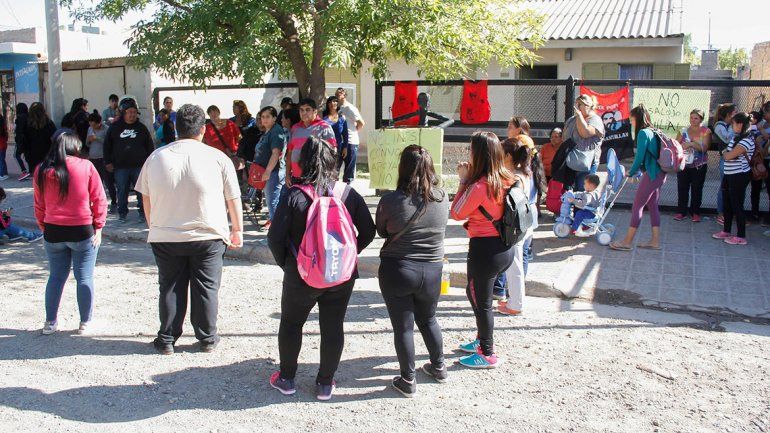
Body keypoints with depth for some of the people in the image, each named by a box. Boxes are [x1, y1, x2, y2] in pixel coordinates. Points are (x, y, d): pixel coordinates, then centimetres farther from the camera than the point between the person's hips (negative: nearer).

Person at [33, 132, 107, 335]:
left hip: (53, 232, 3)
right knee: (84, 278, 7)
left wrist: (44, 227, 18)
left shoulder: (41, 171, 2)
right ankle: (85, 322, 13)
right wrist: (98, 226, 1)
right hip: (82, 231, -3)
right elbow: (99, 199, -5)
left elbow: (39, 205, 9)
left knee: (56, 277, 15)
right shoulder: (85, 166, -7)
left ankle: (50, 322, 20)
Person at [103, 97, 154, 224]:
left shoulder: (141, 127, 7)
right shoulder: (115, 127, 6)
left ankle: (143, 213, 12)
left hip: (139, 166, 0)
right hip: (120, 167, 0)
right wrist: (108, 162, 5)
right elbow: (107, 145, 11)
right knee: (122, 191, 5)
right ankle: (122, 213, 18)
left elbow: (150, 146, 11)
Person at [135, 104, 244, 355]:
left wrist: (154, 227, 23)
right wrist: (237, 230, 10)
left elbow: (146, 198, 10)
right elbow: (233, 199, -1)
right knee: (206, 288, 9)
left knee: (170, 288, 12)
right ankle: (207, 339, 17)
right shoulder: (217, 158, -6)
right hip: (208, 236, -2)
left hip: (165, 237, 2)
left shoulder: (156, 157, 1)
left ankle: (166, 340, 19)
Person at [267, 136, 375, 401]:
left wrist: (286, 264, 3)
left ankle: (286, 379, 29)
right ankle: (325, 384, 22)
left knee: (291, 324, 18)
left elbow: (275, 237, -13)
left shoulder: (294, 195, -14)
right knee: (333, 327, 13)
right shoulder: (349, 194, -6)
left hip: (301, 276, -2)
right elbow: (368, 232, 0)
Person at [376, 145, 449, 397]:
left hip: (397, 271, -3)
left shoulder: (390, 201, -16)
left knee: (403, 327, 10)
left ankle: (408, 381, 20)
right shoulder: (442, 198, -7)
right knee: (428, 320, 25)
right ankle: (439, 367, 39)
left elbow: (381, 232, 0)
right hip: (432, 271, 4)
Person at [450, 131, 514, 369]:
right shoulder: (506, 179, 1)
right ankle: (483, 339, 42)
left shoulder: (479, 186, -24)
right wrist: (469, 179, 6)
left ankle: (488, 354, 22)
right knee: (475, 292, 26)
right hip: (505, 248, 9)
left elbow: (456, 213, -11)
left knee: (481, 301, 8)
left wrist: (463, 180, -8)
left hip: (484, 249, -9)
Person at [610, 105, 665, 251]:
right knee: (652, 206, 14)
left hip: (652, 174, -10)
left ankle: (627, 242, 1)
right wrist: (638, 171, 14)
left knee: (637, 206, -4)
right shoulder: (652, 132, 14)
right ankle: (655, 241, 17)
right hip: (659, 174, 10)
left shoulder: (643, 133, -14)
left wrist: (631, 172, -3)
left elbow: (640, 157, -17)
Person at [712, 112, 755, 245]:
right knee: (727, 204, 16)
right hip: (729, 175, 9)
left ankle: (741, 237, 5)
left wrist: (724, 152, 0)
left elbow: (728, 156, -19)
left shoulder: (746, 141, -20)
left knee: (737, 206, -3)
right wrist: (727, 152, -3)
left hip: (739, 176, -9)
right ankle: (726, 231, 28)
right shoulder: (736, 137, 9)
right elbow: (727, 152, 17)